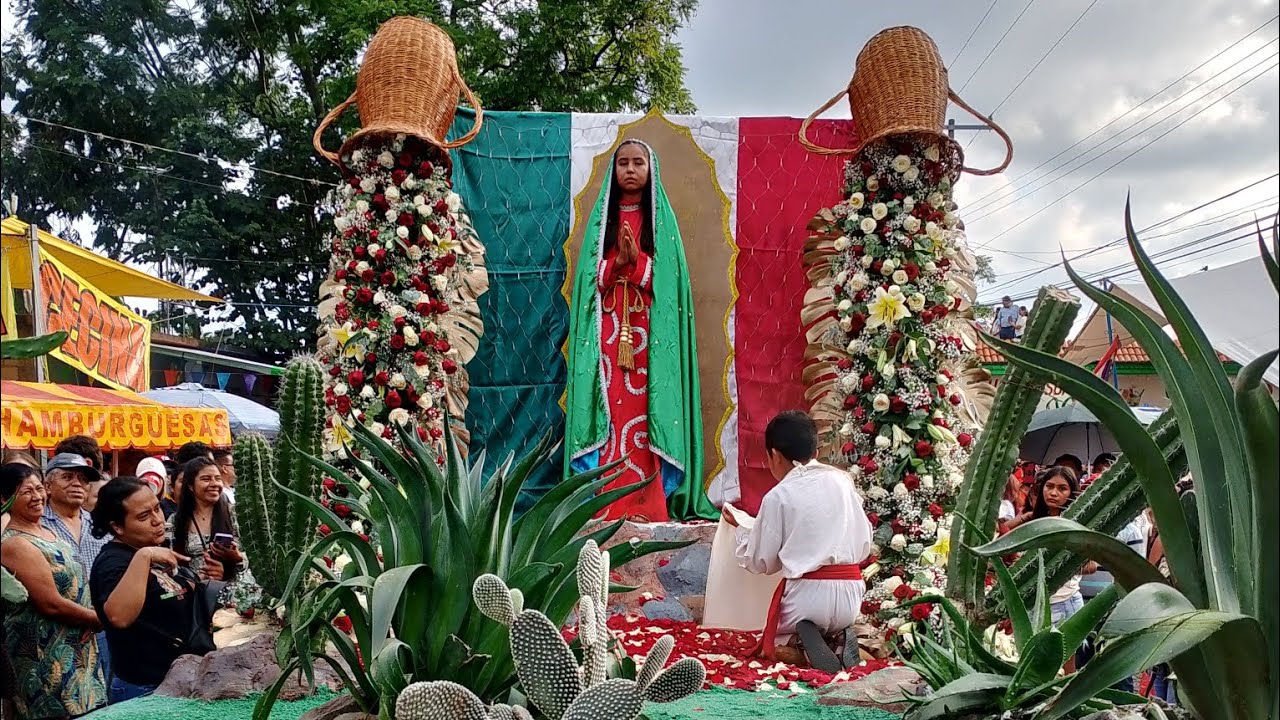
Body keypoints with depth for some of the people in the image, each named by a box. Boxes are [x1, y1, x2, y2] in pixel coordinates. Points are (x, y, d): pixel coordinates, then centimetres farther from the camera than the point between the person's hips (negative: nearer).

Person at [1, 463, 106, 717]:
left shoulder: (48, 533, 10)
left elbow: (75, 585, 18)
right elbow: (52, 604, -20)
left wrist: (92, 619, -1)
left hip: (76, 649, 8)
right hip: (49, 658, -8)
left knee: (86, 710, 10)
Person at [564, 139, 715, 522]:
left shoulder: (661, 217, 8)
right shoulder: (601, 217, 13)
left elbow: (668, 276, -1)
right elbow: (591, 277, 6)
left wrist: (636, 259, -15)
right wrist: (618, 261, -11)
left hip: (649, 331, -2)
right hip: (608, 330, 2)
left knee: (644, 410, -7)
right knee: (610, 407, -3)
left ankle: (650, 502, -5)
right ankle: (606, 502, -1)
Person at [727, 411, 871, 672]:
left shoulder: (778, 496, -6)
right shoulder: (843, 481, 6)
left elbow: (760, 563, 2)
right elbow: (864, 547, 11)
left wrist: (740, 529, 20)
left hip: (807, 594, -4)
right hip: (851, 592, 4)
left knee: (772, 647, 22)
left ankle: (803, 645, -12)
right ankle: (840, 638, -1)